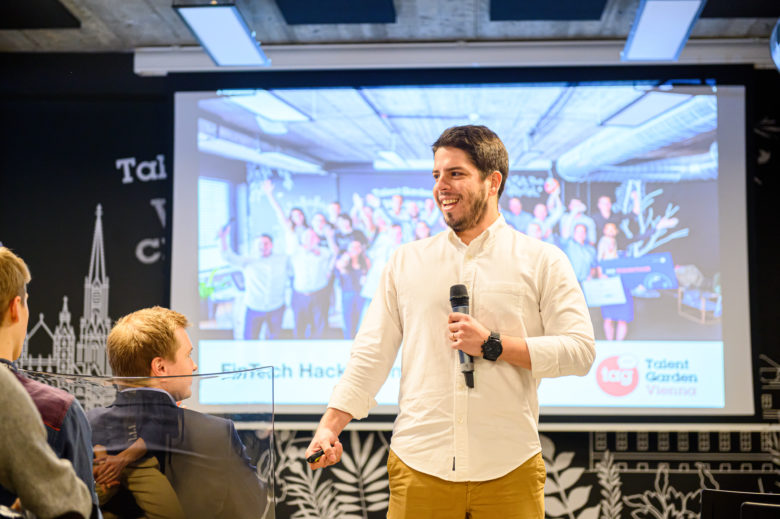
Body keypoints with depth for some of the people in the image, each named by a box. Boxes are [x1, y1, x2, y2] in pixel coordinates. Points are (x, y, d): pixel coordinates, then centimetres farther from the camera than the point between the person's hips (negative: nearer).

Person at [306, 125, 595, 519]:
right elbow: (372, 354, 10)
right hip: (418, 467, 2)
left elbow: (580, 351, -2)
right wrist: (330, 426, -1)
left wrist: (493, 345, -11)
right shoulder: (406, 261, 12)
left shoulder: (542, 261, 4)